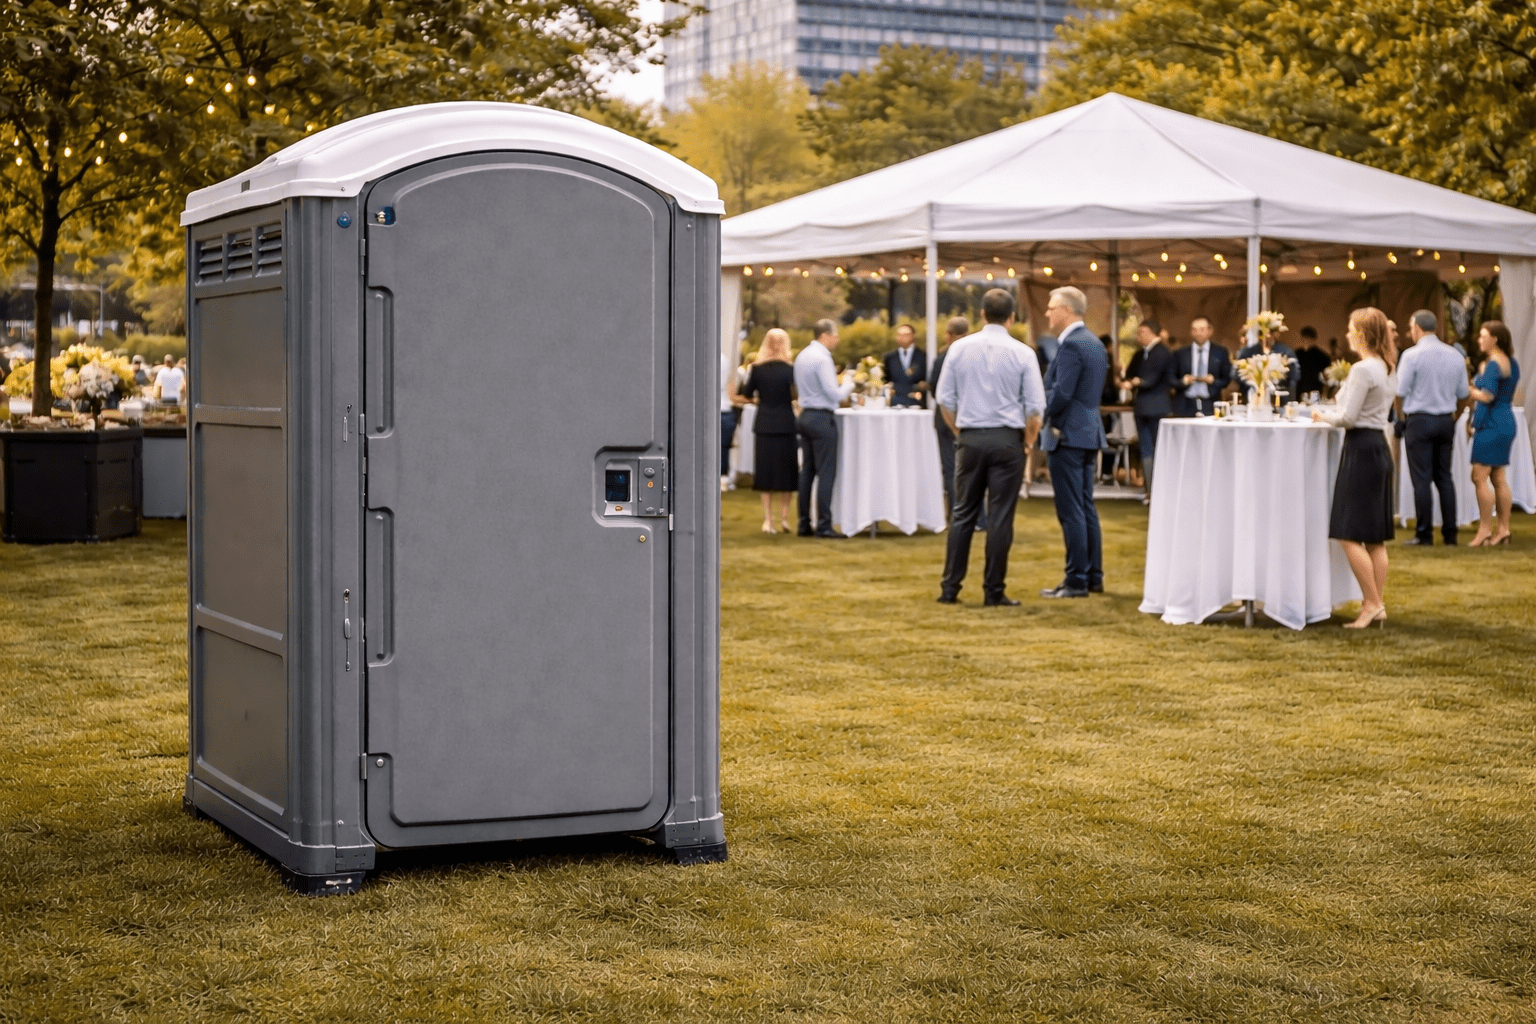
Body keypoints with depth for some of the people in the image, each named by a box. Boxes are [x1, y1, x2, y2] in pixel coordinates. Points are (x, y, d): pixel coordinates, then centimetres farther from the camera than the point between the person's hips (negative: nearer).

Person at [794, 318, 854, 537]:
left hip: (805, 415, 9)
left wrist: (839, 395, 20)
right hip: (822, 418, -9)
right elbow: (833, 394, -18)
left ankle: (804, 523, 12)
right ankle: (823, 525, -7)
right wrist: (848, 386, 2)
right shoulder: (822, 358, -16)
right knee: (826, 473, -6)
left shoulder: (802, 355, 11)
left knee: (807, 471, 10)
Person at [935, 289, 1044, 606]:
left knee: (963, 515, 9)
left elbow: (945, 398, 4)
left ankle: (950, 588, 8)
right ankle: (994, 592, 4)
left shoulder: (959, 348, 1)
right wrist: (1029, 442, 9)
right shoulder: (1022, 353, -5)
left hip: (970, 439, 2)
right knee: (1000, 518, 2)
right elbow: (1035, 406, -5)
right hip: (1007, 440, -2)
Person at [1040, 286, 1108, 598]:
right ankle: (1094, 576, 18)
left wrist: (1042, 410, -4)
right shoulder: (1095, 343, 13)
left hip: (1068, 435, -10)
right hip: (1089, 432, 10)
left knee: (1070, 511, -5)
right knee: (1086, 508, 14)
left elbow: (1061, 394, -22)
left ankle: (1077, 581, -3)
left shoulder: (1070, 345, -16)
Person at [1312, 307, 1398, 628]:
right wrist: (1332, 412, 15)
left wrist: (1324, 416, 1)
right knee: (1375, 538, 10)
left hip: (1361, 449, -10)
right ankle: (1378, 605, 12)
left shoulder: (1362, 369, -16)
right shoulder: (1387, 369, 13)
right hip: (1379, 447, 10)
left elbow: (1348, 417, -17)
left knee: (1349, 535, -6)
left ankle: (1372, 603, -6)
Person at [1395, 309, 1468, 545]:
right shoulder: (1454, 355, 4)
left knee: (1422, 479, -1)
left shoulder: (1412, 355, -13)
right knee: (1444, 476, 12)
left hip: (1420, 420, -5)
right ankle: (1450, 532, 13)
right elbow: (1463, 392, 8)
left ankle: (1424, 534, 0)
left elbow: (1401, 390, -13)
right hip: (1446, 420, 5)